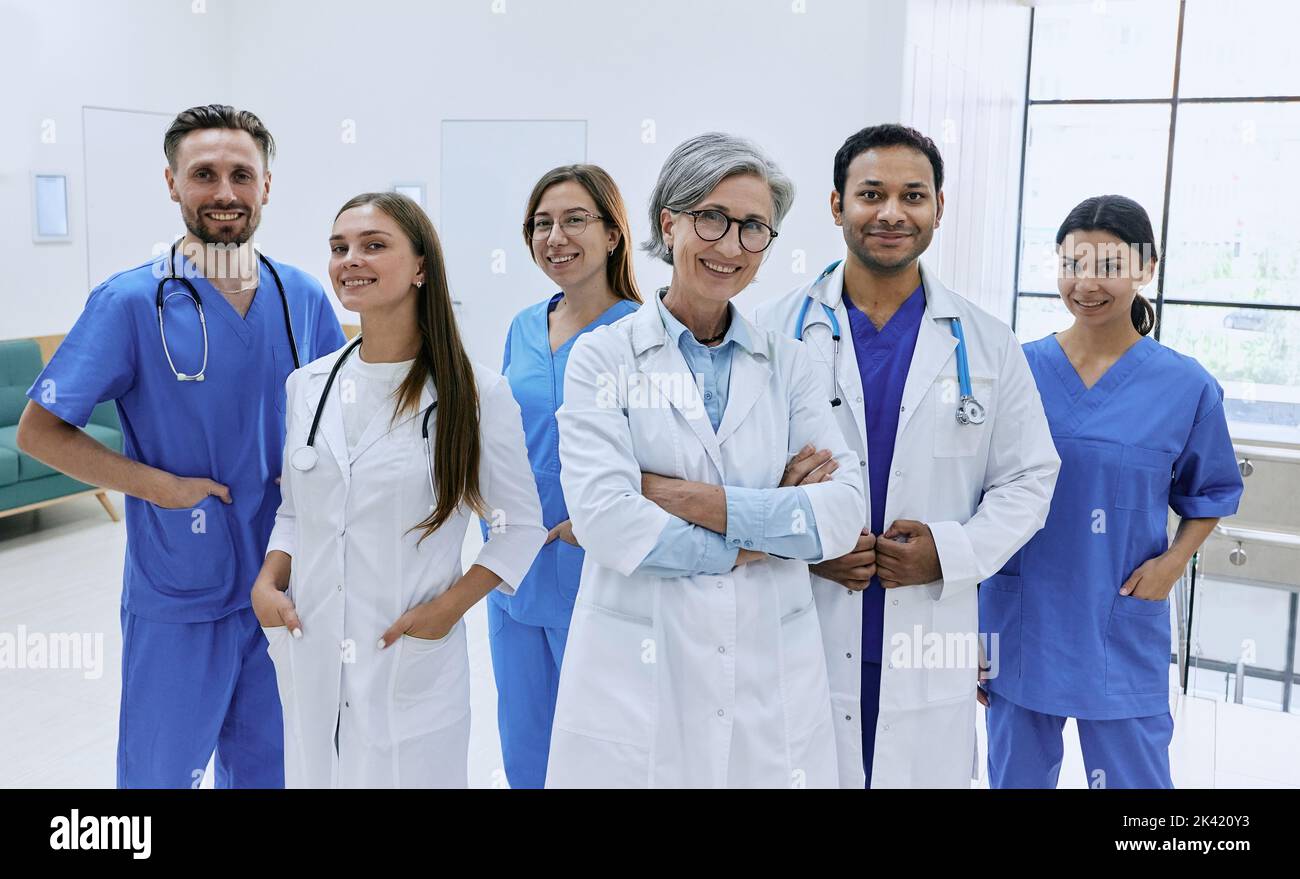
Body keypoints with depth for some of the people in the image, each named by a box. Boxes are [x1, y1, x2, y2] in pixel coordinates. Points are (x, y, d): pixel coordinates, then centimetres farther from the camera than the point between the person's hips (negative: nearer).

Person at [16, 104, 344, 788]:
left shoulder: (303, 297, 1)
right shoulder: (132, 301, -10)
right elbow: (39, 431, -7)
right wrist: (160, 486, -16)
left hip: (285, 585, 4)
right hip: (177, 598, -3)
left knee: (270, 765, 19)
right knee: (162, 770, 13)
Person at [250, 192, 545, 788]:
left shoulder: (477, 393, -10)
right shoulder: (307, 385, 4)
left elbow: (521, 527, -3)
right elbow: (294, 510, 14)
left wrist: (450, 606, -13)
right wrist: (268, 581, -2)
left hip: (413, 666, -4)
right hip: (309, 663, 4)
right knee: (316, 775, 18)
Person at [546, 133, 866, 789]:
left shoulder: (786, 364, 6)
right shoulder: (603, 357, -2)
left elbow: (845, 510, -6)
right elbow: (604, 519, -15)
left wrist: (686, 497, -14)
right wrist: (755, 541, -10)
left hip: (773, 673, 3)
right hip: (637, 670, -2)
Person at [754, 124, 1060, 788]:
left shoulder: (988, 347, 6)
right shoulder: (775, 330, 1)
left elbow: (1028, 478, 8)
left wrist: (951, 551, -8)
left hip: (931, 653, 2)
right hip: (798, 634, -1)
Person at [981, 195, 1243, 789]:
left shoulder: (1187, 387, -4)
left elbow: (1209, 493, 12)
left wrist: (1175, 560, -7)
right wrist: (966, 630, 4)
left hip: (1123, 636, -1)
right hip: (1019, 628, 1)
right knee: (1016, 776, 15)